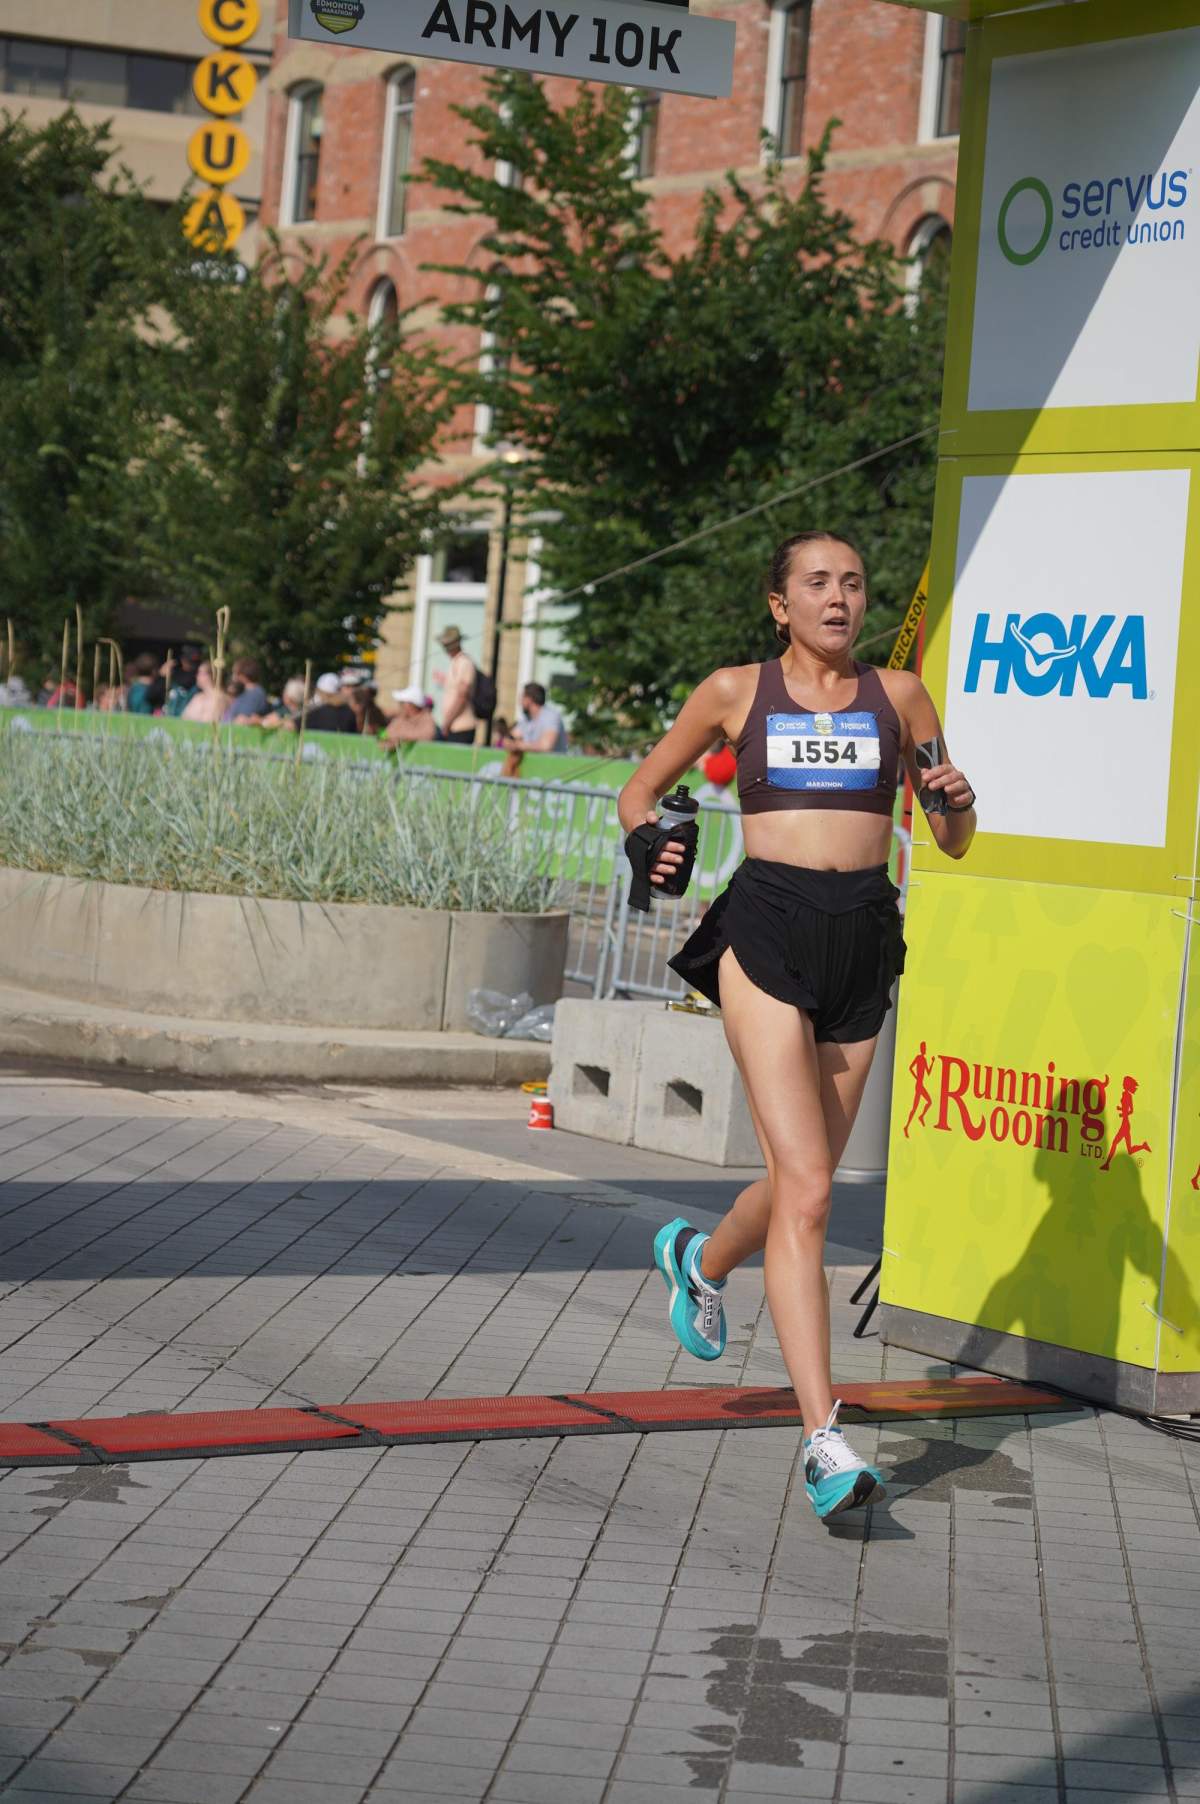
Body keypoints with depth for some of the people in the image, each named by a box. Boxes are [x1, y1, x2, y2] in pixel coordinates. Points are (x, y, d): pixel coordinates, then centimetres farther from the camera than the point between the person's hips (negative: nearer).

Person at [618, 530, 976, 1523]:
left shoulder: (898, 694, 12)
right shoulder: (737, 691, 8)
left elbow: (954, 843, 15)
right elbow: (641, 788, 18)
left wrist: (957, 803, -8)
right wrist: (650, 838, -4)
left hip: (864, 940, 4)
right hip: (766, 930, -4)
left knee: (803, 1182, 14)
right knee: (804, 1186, -16)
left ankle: (700, 1259, 49)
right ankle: (825, 1440, -19)